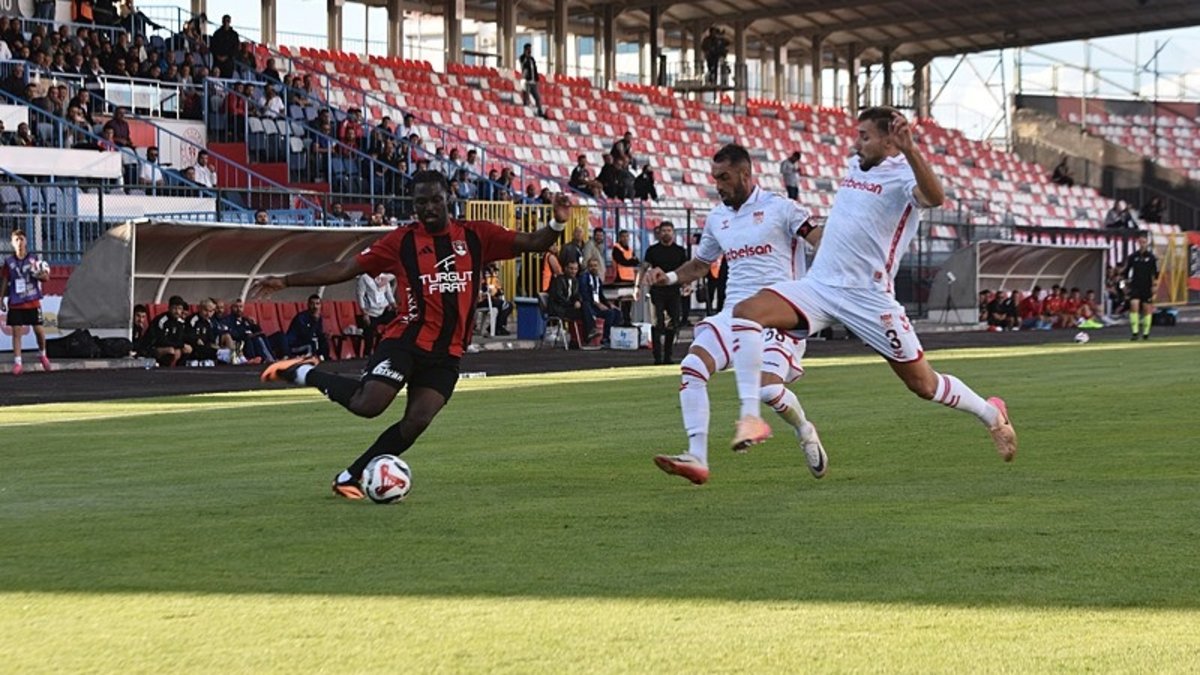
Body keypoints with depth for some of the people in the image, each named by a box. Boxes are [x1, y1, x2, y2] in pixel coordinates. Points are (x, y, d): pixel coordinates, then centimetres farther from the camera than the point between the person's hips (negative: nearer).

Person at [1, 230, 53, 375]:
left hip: (32, 301, 0)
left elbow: (46, 277, 3)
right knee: (16, 331, -2)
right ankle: (17, 363, 1)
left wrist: (40, 274, -19)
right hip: (15, 303, 0)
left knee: (39, 330, 2)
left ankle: (42, 354, 28)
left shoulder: (34, 260, 2)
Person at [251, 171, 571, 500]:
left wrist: (557, 224, -19)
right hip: (406, 340, -3)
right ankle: (305, 373, 5)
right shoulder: (402, 241, 1)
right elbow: (345, 269, 2)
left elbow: (531, 243, 3)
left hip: (447, 352, 3)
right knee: (368, 404, -21)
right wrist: (285, 281, -2)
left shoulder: (475, 235, 6)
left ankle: (349, 478, 4)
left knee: (416, 422, -10)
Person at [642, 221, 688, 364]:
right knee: (658, 324, -7)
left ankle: (668, 355, 15)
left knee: (673, 323, 4)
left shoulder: (680, 251, 9)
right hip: (657, 290, -2)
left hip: (674, 291, 2)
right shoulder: (653, 250, 4)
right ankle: (658, 356, -5)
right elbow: (644, 268, 5)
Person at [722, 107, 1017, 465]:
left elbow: (934, 197, -32)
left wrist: (909, 149, -44)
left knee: (924, 384, 2)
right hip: (817, 284, 6)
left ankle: (992, 415, 31)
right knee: (746, 311, -20)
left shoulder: (903, 174, -9)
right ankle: (750, 417, -25)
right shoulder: (856, 165, 14)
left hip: (868, 298, -6)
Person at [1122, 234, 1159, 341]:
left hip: (1147, 288, 0)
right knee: (1134, 306, -15)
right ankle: (1134, 332, -14)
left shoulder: (1151, 257, 0)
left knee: (1147, 309, 4)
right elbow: (1125, 271, 10)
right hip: (1135, 287, 0)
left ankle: (1146, 333, 17)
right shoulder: (1132, 256, 4)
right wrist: (1126, 285, 8)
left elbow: (1155, 273, 2)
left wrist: (1155, 286, -4)